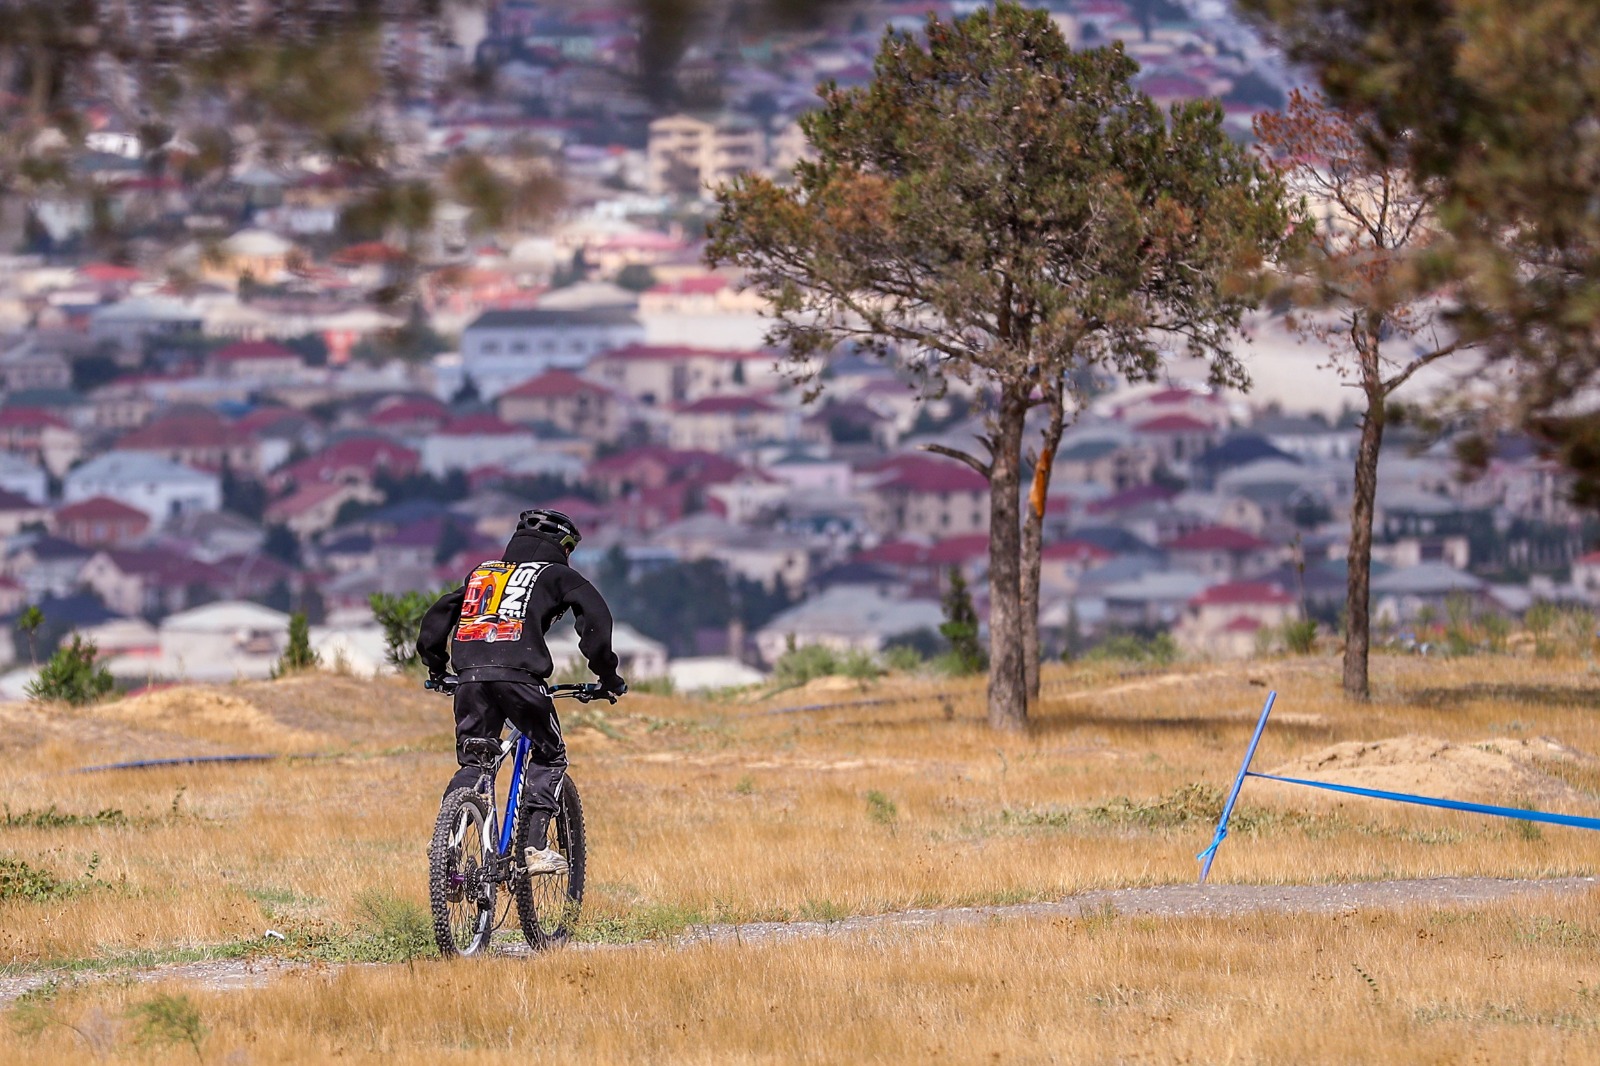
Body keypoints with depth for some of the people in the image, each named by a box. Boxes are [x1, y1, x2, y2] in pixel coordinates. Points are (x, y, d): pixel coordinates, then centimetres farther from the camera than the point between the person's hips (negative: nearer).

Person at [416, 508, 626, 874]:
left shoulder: (481, 572, 31)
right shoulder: (557, 576, 17)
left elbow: (438, 614, 28)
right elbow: (595, 616, 6)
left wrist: (435, 665, 39)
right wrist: (607, 673, 13)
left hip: (470, 678, 4)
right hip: (518, 676, -4)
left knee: (471, 765, 13)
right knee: (549, 756, 14)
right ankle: (536, 847, 0)